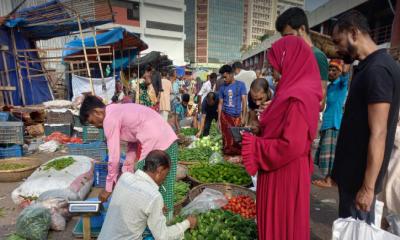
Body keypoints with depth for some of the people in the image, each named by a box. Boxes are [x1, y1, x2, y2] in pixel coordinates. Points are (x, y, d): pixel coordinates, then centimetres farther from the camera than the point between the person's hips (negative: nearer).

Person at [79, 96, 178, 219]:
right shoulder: (118, 111, 21)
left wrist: (108, 188, 7)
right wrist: (126, 172, 24)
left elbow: (114, 158, -5)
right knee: (163, 189, 18)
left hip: (157, 146, -9)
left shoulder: (110, 119, -6)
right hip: (169, 140, 9)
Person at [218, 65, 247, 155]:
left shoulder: (240, 85, -1)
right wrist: (219, 120, 6)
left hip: (237, 116, -2)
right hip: (225, 116, 2)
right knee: (227, 138, 4)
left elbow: (244, 101, -3)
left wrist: (243, 117, -9)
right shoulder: (222, 87, 5)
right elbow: (220, 103, 8)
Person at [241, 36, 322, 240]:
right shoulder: (296, 90, 8)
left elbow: (292, 146, -27)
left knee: (280, 223, 9)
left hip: (285, 175, -9)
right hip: (281, 171, 9)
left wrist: (253, 145, -16)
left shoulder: (298, 98, -23)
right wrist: (256, 137, 5)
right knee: (280, 220, 23)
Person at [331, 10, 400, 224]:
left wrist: (368, 187, -20)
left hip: (361, 174, -9)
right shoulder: (369, 67, 10)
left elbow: (378, 134, -23)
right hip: (354, 169, 9)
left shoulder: (377, 69, -20)